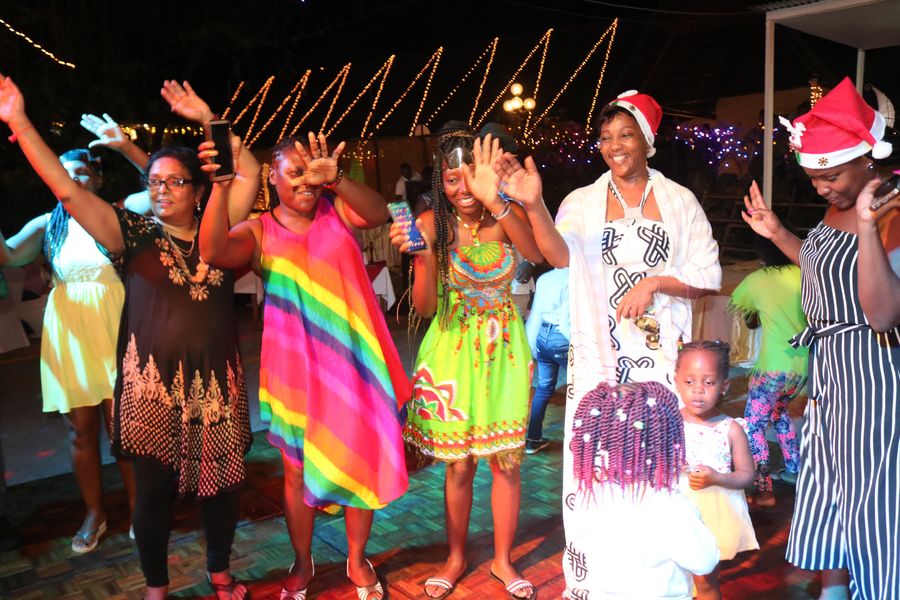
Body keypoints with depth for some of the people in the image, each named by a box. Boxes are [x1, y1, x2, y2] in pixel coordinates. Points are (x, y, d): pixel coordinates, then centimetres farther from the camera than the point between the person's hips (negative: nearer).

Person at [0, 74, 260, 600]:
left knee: (221, 481, 11)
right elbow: (67, 189, -7)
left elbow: (248, 172, 3)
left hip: (217, 383, 2)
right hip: (153, 385, -1)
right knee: (154, 490, 8)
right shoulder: (135, 234, 2)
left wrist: (207, 118, -1)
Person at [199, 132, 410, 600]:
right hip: (295, 366, -1)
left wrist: (336, 180, -35)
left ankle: (357, 560, 31)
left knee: (360, 461, 10)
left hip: (350, 360, 1)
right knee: (298, 469, 12)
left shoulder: (335, 211, 2)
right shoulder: (258, 232, -1)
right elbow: (212, 253, -20)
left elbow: (379, 212, -17)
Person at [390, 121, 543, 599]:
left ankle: (502, 560, 29)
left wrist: (495, 202, -44)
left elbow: (536, 254, -30)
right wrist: (421, 256, -29)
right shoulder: (432, 223, -8)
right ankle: (456, 559, 32)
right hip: (453, 349, 0)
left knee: (505, 460, 8)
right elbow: (425, 308, -11)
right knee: (458, 463, 10)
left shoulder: (506, 216, -8)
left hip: (503, 349, 0)